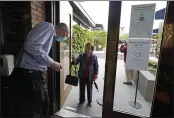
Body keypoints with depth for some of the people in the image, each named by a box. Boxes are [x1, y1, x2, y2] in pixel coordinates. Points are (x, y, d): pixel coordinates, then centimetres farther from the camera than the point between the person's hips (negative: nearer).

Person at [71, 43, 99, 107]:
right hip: (82, 76, 1)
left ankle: (89, 102, 36)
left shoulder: (94, 57, -7)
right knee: (82, 89, 17)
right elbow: (76, 61, -15)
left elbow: (96, 66, -3)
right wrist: (74, 61, -37)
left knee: (89, 89, 15)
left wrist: (96, 74, -9)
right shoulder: (81, 55, -6)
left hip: (90, 76, -1)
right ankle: (81, 100, 39)